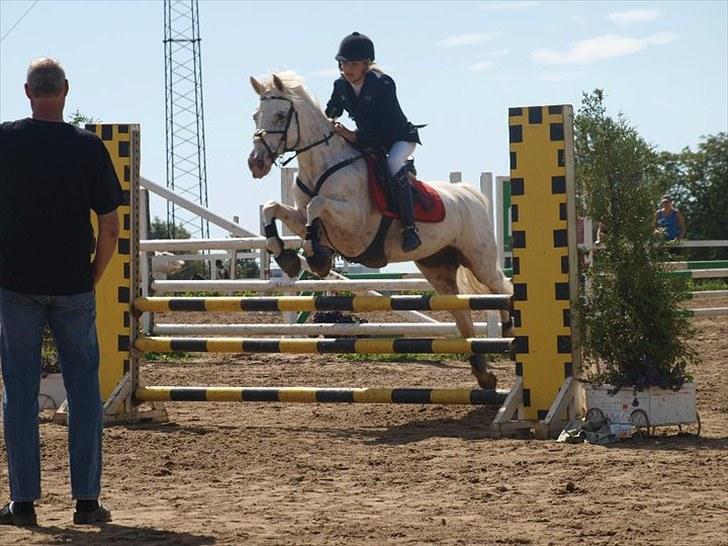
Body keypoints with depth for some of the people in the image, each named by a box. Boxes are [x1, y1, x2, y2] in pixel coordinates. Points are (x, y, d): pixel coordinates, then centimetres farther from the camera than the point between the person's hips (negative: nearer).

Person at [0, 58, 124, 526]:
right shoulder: (89, 148, -5)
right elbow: (110, 228, -4)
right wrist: (94, 276, 9)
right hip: (74, 286, 0)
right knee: (84, 388, 8)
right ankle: (87, 500, 8)